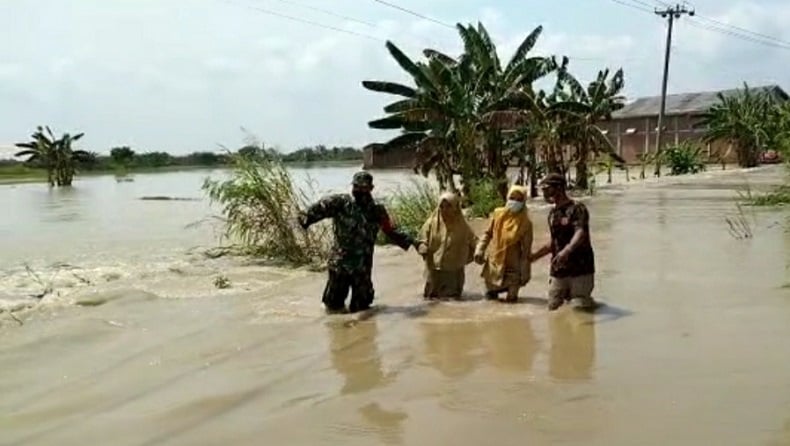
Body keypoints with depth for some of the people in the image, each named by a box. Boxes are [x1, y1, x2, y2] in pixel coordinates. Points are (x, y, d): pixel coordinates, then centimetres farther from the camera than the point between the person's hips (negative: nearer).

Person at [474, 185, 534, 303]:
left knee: (511, 298, 4)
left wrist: (525, 273, -10)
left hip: (512, 266, -3)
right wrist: (480, 249, -4)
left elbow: (526, 249, -10)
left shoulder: (525, 222, -13)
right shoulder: (498, 214, -4)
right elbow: (488, 233, 8)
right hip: (494, 262, 3)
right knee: (490, 294, 12)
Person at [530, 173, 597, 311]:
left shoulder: (577, 209, -9)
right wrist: (533, 256, 24)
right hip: (558, 270, 7)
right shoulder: (552, 213, 13)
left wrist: (566, 250, -44)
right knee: (553, 307, 4)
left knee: (582, 307, -3)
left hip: (580, 268, -7)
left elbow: (580, 234, -26)